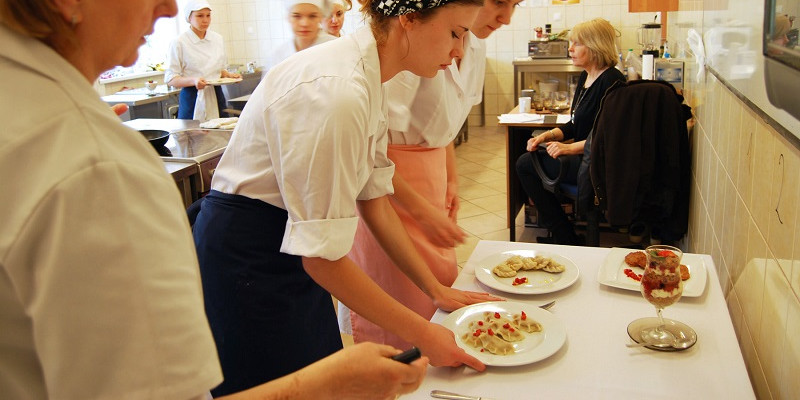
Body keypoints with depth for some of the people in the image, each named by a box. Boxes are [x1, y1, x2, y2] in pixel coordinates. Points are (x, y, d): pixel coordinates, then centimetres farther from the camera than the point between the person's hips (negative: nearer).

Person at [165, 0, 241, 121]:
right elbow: (170, 79, -8)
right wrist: (193, 81, -24)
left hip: (216, 97, 4)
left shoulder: (217, 38, 9)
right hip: (192, 100, -4)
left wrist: (228, 75, -1)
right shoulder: (179, 43, -6)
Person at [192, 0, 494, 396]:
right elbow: (322, 256, -27)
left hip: (286, 247, 9)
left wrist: (436, 290, 5)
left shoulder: (368, 78, 0)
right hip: (246, 257, -8)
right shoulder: (337, 92, -30)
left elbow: (374, 199, 5)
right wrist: (422, 334, -19)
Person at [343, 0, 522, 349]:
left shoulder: (475, 42, 3)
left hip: (431, 173, 8)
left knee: (442, 284, 15)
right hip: (386, 184, -8)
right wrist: (422, 212, -22)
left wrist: (451, 179, 7)